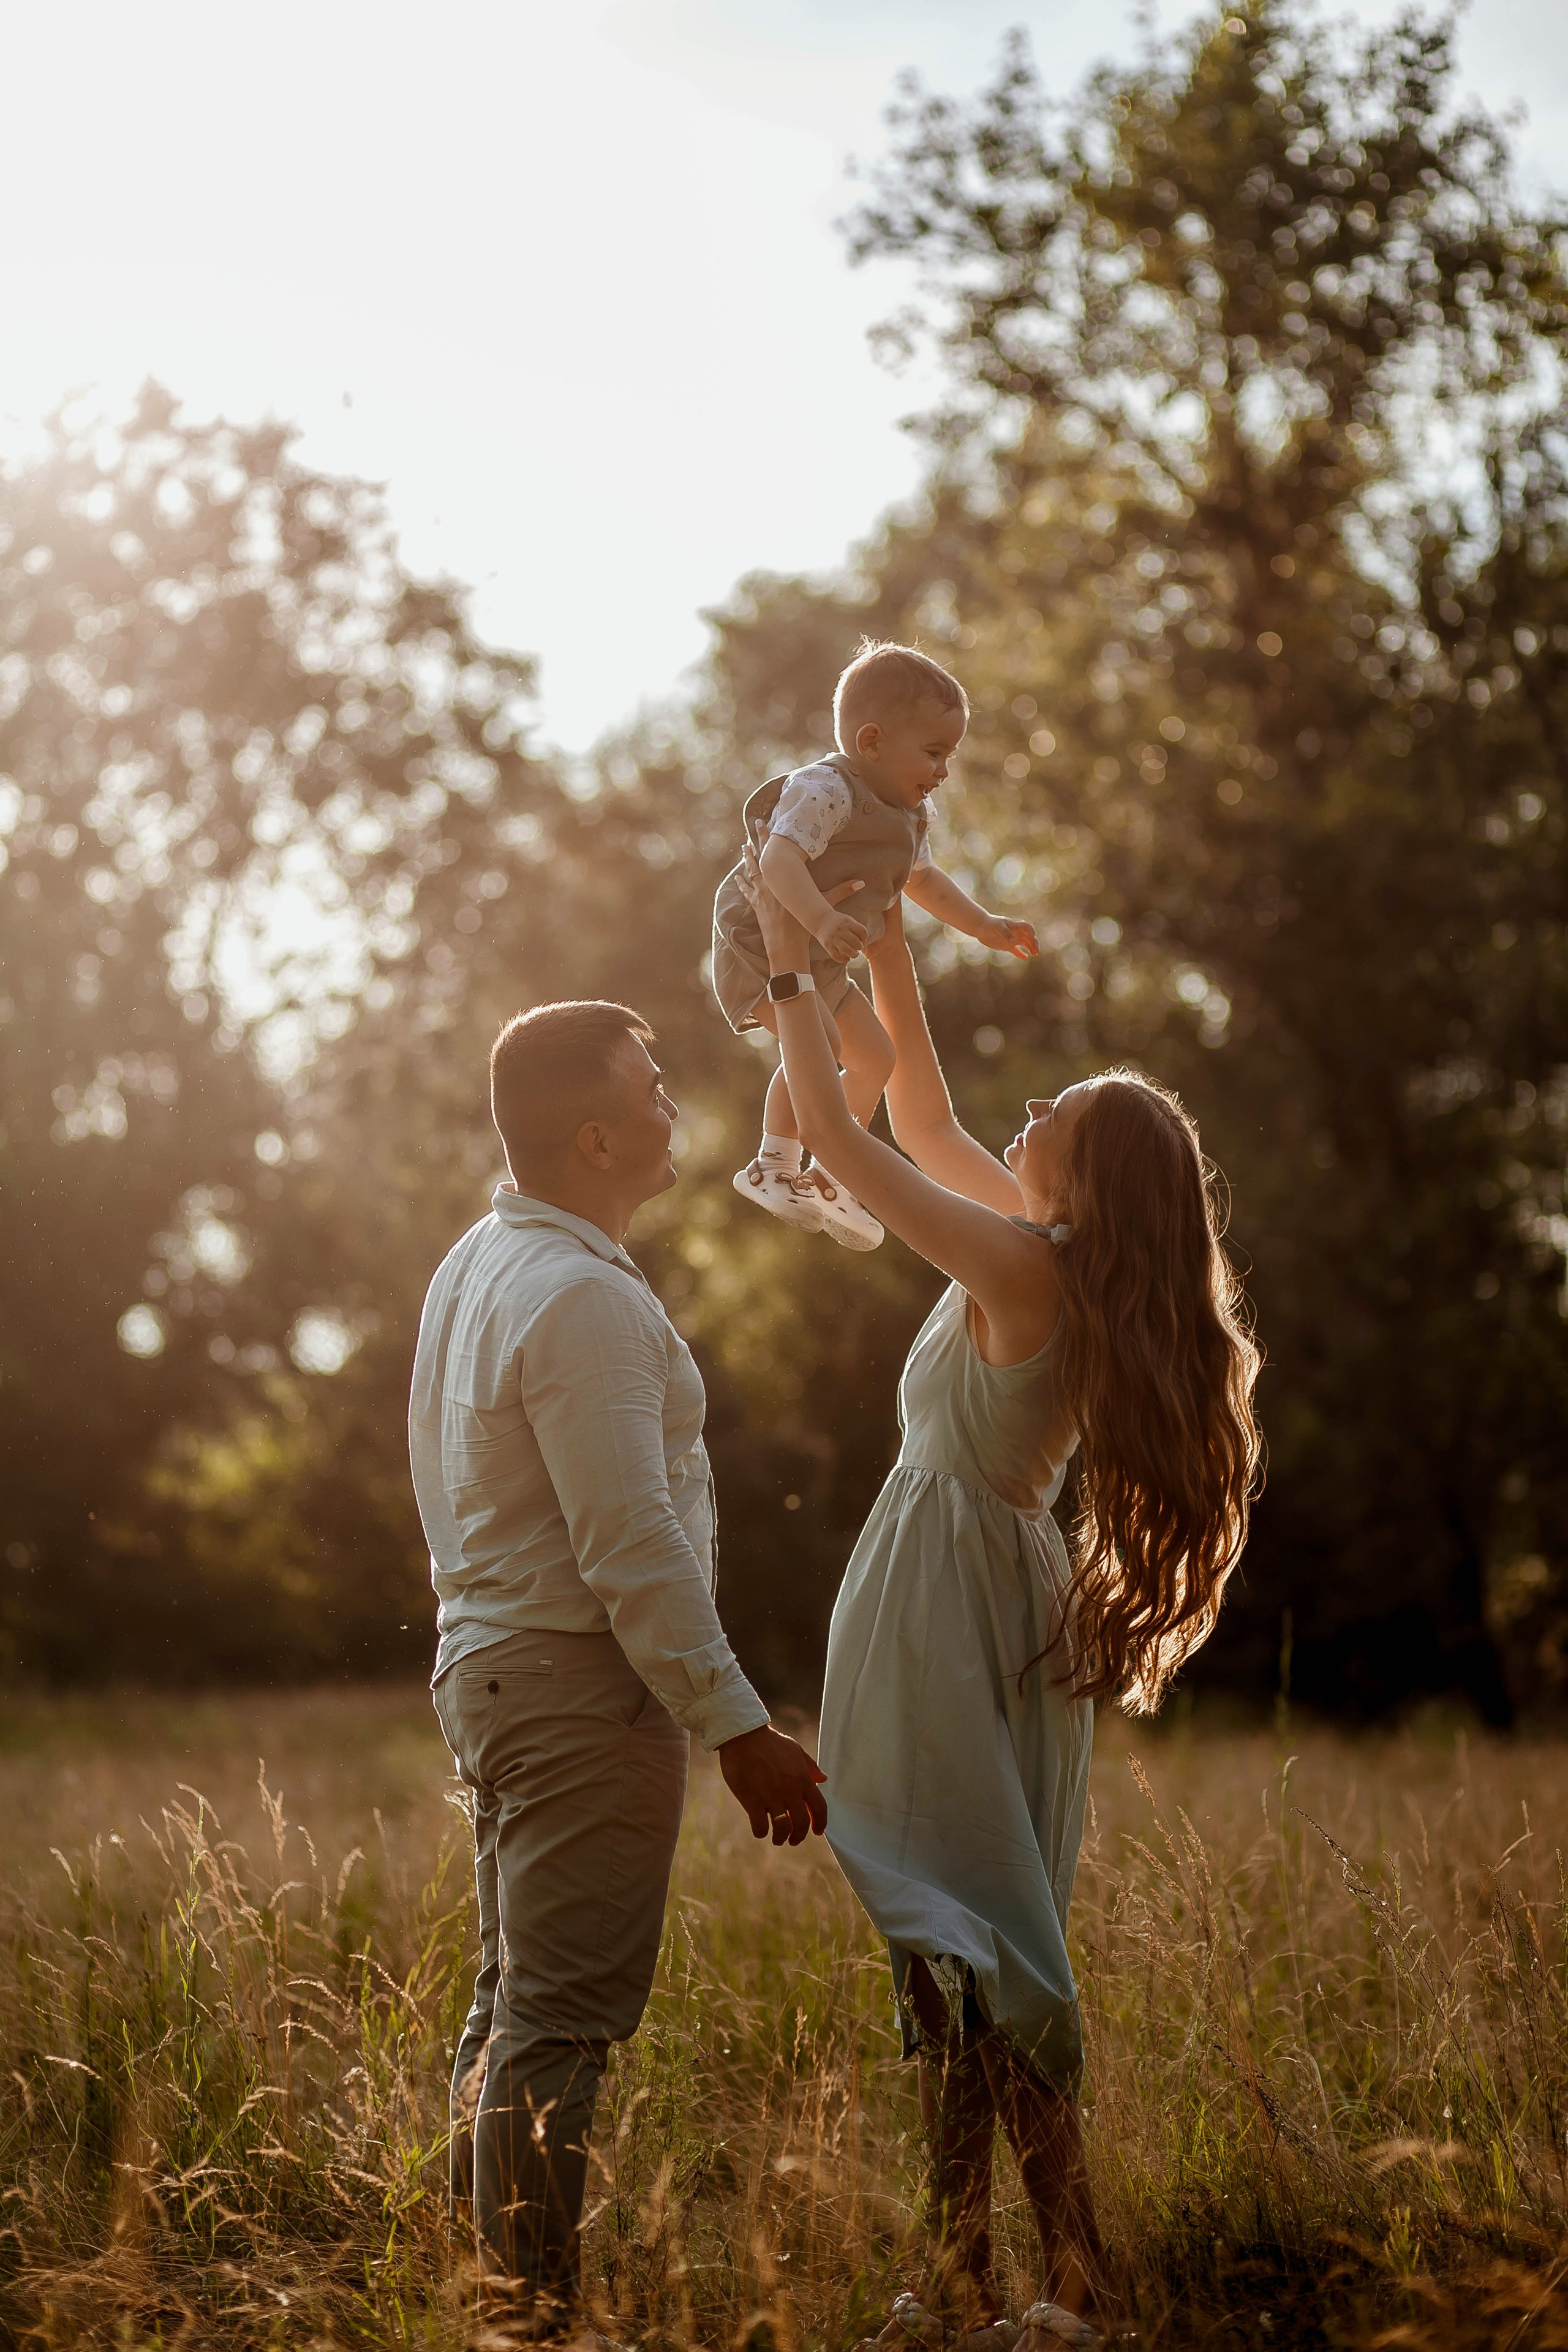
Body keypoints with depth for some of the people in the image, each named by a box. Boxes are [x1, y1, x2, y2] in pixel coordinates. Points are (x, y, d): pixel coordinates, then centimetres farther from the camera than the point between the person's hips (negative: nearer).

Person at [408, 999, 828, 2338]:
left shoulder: (476, 1265, 12)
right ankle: (534, 2313, -6)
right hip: (582, 1680, -11)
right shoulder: (582, 1299, -20)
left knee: (514, 2008, 16)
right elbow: (634, 1548, -23)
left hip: (490, 1663, 11)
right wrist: (738, 1728, -20)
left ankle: (487, 2286, 22)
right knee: (559, 2024, -8)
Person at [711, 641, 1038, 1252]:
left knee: (875, 1056, 14)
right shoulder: (825, 791, -24)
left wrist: (985, 926, 25)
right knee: (820, 1041, -28)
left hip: (820, 961, 10)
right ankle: (774, 1167, -16)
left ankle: (832, 1180, 24)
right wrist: (821, 920, -53)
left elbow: (922, 878, 27)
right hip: (761, 941, -10)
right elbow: (781, 857, -39)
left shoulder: (910, 813, 8)